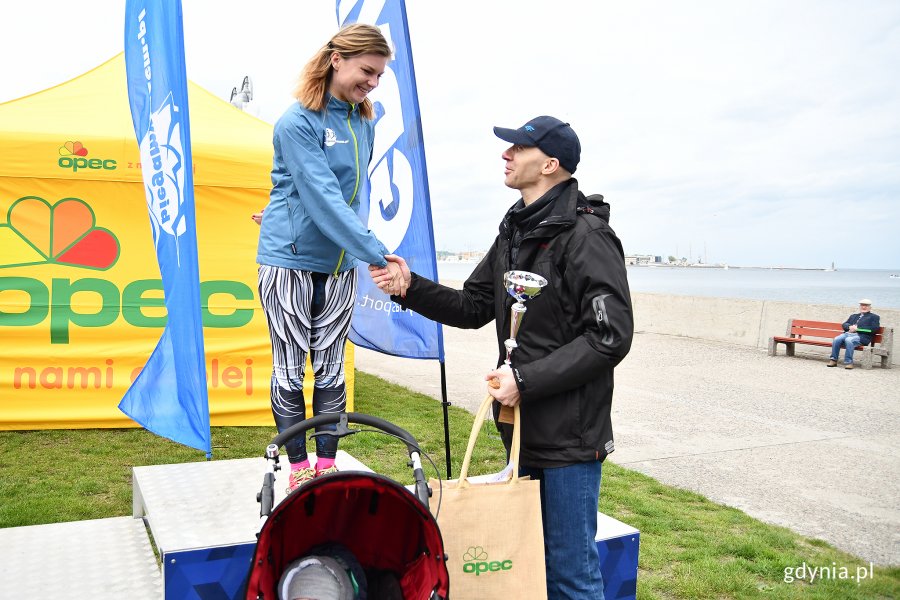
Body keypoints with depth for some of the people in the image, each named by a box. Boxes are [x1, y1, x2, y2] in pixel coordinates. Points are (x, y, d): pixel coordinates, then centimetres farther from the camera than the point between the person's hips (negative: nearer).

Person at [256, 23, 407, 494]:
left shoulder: (364, 122, 6)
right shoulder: (298, 122, -14)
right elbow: (325, 199, -24)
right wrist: (379, 256, -29)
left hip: (339, 264, 6)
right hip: (290, 260, -5)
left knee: (331, 370, 9)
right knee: (290, 370, 4)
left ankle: (327, 465, 19)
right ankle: (299, 469, 17)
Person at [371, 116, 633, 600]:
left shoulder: (586, 234, -16)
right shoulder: (515, 232, 11)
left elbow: (612, 337, -20)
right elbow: (474, 307, 14)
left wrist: (526, 379, -21)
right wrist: (410, 288, 0)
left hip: (571, 436, -8)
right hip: (522, 431, 9)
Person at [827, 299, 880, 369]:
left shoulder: (874, 317, 17)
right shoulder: (853, 316, 33)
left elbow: (874, 329, -1)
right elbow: (844, 325, 24)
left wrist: (857, 328, -6)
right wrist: (850, 327, -1)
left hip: (862, 336, -5)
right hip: (848, 334, 5)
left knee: (849, 340, -37)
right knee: (836, 339, -26)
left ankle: (848, 362, -34)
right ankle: (833, 360, -22)